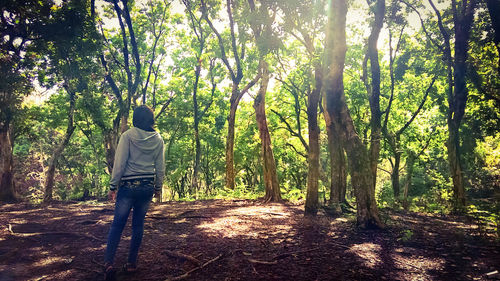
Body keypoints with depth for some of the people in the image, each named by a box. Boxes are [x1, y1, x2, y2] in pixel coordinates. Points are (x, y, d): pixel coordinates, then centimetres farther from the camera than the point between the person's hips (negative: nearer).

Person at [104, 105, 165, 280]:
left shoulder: (128, 136, -7)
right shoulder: (158, 139, 3)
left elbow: (119, 163, -9)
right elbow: (160, 167, 6)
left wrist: (113, 186, -3)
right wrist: (158, 187, 17)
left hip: (128, 185, -3)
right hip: (148, 185, 3)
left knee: (117, 224, 6)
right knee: (138, 224, 11)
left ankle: (109, 262, -4)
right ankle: (131, 264, 17)